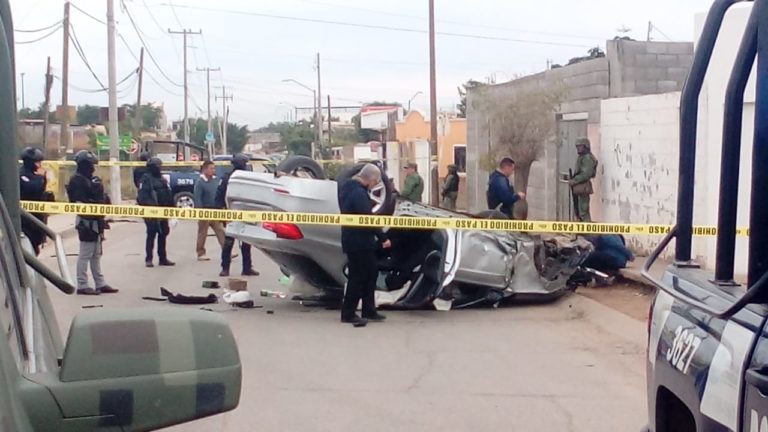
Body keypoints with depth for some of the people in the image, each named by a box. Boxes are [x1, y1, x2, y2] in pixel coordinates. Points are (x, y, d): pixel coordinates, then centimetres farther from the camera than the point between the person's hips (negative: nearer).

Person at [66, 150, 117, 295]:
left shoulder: (91, 179, 16)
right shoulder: (78, 180, -14)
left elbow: (100, 197, 20)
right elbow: (80, 203, -22)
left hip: (96, 220, 10)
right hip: (86, 221, -10)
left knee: (96, 254, 15)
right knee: (85, 254, -4)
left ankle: (100, 284, 23)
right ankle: (82, 285, 2)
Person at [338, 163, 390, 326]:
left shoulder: (348, 187, 12)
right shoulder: (359, 193, -21)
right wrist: (382, 239, -16)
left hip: (353, 239, 10)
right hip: (359, 241, -10)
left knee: (371, 273, 15)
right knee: (357, 276, -2)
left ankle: (369, 311, 21)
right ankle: (348, 314, 6)